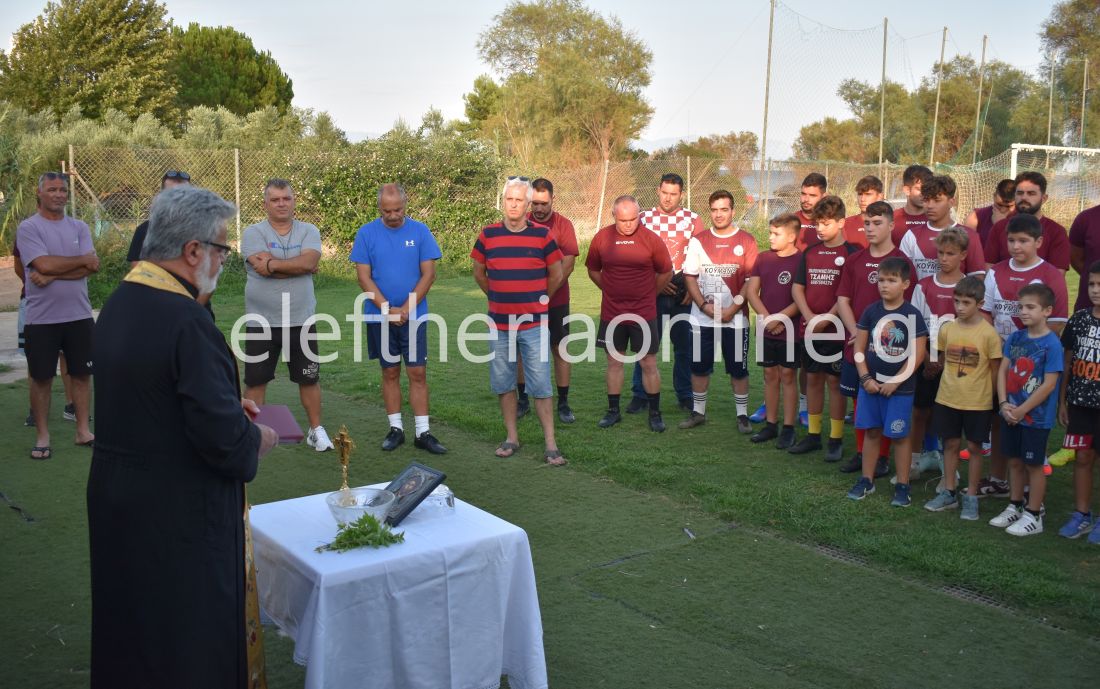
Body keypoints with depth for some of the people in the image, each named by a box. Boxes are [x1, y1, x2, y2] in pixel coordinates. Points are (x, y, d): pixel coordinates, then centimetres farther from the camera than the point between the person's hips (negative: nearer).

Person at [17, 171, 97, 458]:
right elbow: (44, 264, -18)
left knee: (81, 373, 10)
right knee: (41, 378, 6)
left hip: (80, 316, 3)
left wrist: (51, 276, -17)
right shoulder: (28, 228, -4)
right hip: (41, 319, -3)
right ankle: (43, 436, 17)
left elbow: (92, 267, -7)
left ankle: (83, 431, 21)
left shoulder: (79, 227, 6)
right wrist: (83, 259, -7)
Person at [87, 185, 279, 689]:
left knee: (131, 625, 24)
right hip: (181, 511, -8)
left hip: (115, 497, 8)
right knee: (194, 638, 10)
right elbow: (223, 438, -26)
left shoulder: (118, 303, 2)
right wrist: (257, 439, -6)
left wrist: (226, 404, 12)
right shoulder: (187, 321, -26)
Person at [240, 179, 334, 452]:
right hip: (262, 322, -1)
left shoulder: (309, 231, 2)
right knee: (255, 380, 8)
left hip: (302, 321, 1)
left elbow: (309, 261, -18)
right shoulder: (253, 233, -4)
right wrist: (299, 266, -11)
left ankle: (316, 430, 25)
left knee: (309, 378, 11)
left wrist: (272, 264, -16)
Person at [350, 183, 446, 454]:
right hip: (379, 317, 1)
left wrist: (406, 309, -11)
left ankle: (422, 432, 4)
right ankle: (395, 429, 18)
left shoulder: (420, 231, -2)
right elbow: (364, 277, -4)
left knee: (418, 373, -1)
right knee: (390, 372, 9)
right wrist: (387, 309, -12)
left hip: (414, 315, 0)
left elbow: (428, 274, -3)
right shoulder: (366, 233, -1)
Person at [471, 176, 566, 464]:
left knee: (540, 386, -1)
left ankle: (551, 444, 3)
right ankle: (511, 438, 23)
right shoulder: (488, 235, 2)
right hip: (499, 324, 3)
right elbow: (479, 273, 15)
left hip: (534, 324, -2)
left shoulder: (542, 235, -3)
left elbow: (556, 274, 7)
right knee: (503, 384, 10)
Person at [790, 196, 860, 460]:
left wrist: (828, 318, -18)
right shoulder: (809, 253, 10)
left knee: (835, 380, 0)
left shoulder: (851, 253, -5)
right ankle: (813, 435, 21)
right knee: (812, 379, 11)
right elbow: (797, 287, 7)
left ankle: (836, 439, 8)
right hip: (809, 327, 5)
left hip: (835, 328, -5)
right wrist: (809, 316, -7)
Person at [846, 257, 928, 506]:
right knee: (871, 432, 11)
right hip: (870, 384, 3)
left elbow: (918, 354, -11)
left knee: (899, 435, 3)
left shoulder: (912, 315, -9)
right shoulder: (871, 312, 1)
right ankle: (867, 480, 21)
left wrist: (895, 381, -13)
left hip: (900, 387, -3)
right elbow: (859, 348, 3)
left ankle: (903, 486, 13)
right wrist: (866, 378, -7)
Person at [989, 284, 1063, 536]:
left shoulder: (1052, 344, -15)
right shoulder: (1015, 338, 2)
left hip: (1036, 417, -6)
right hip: (1011, 413, 6)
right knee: (1015, 461, 16)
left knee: (1034, 465, 5)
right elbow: (1003, 371, 4)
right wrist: (1004, 404, -8)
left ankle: (1033, 516, 17)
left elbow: (1049, 385, -17)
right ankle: (1015, 506, 30)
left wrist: (1022, 410, -15)